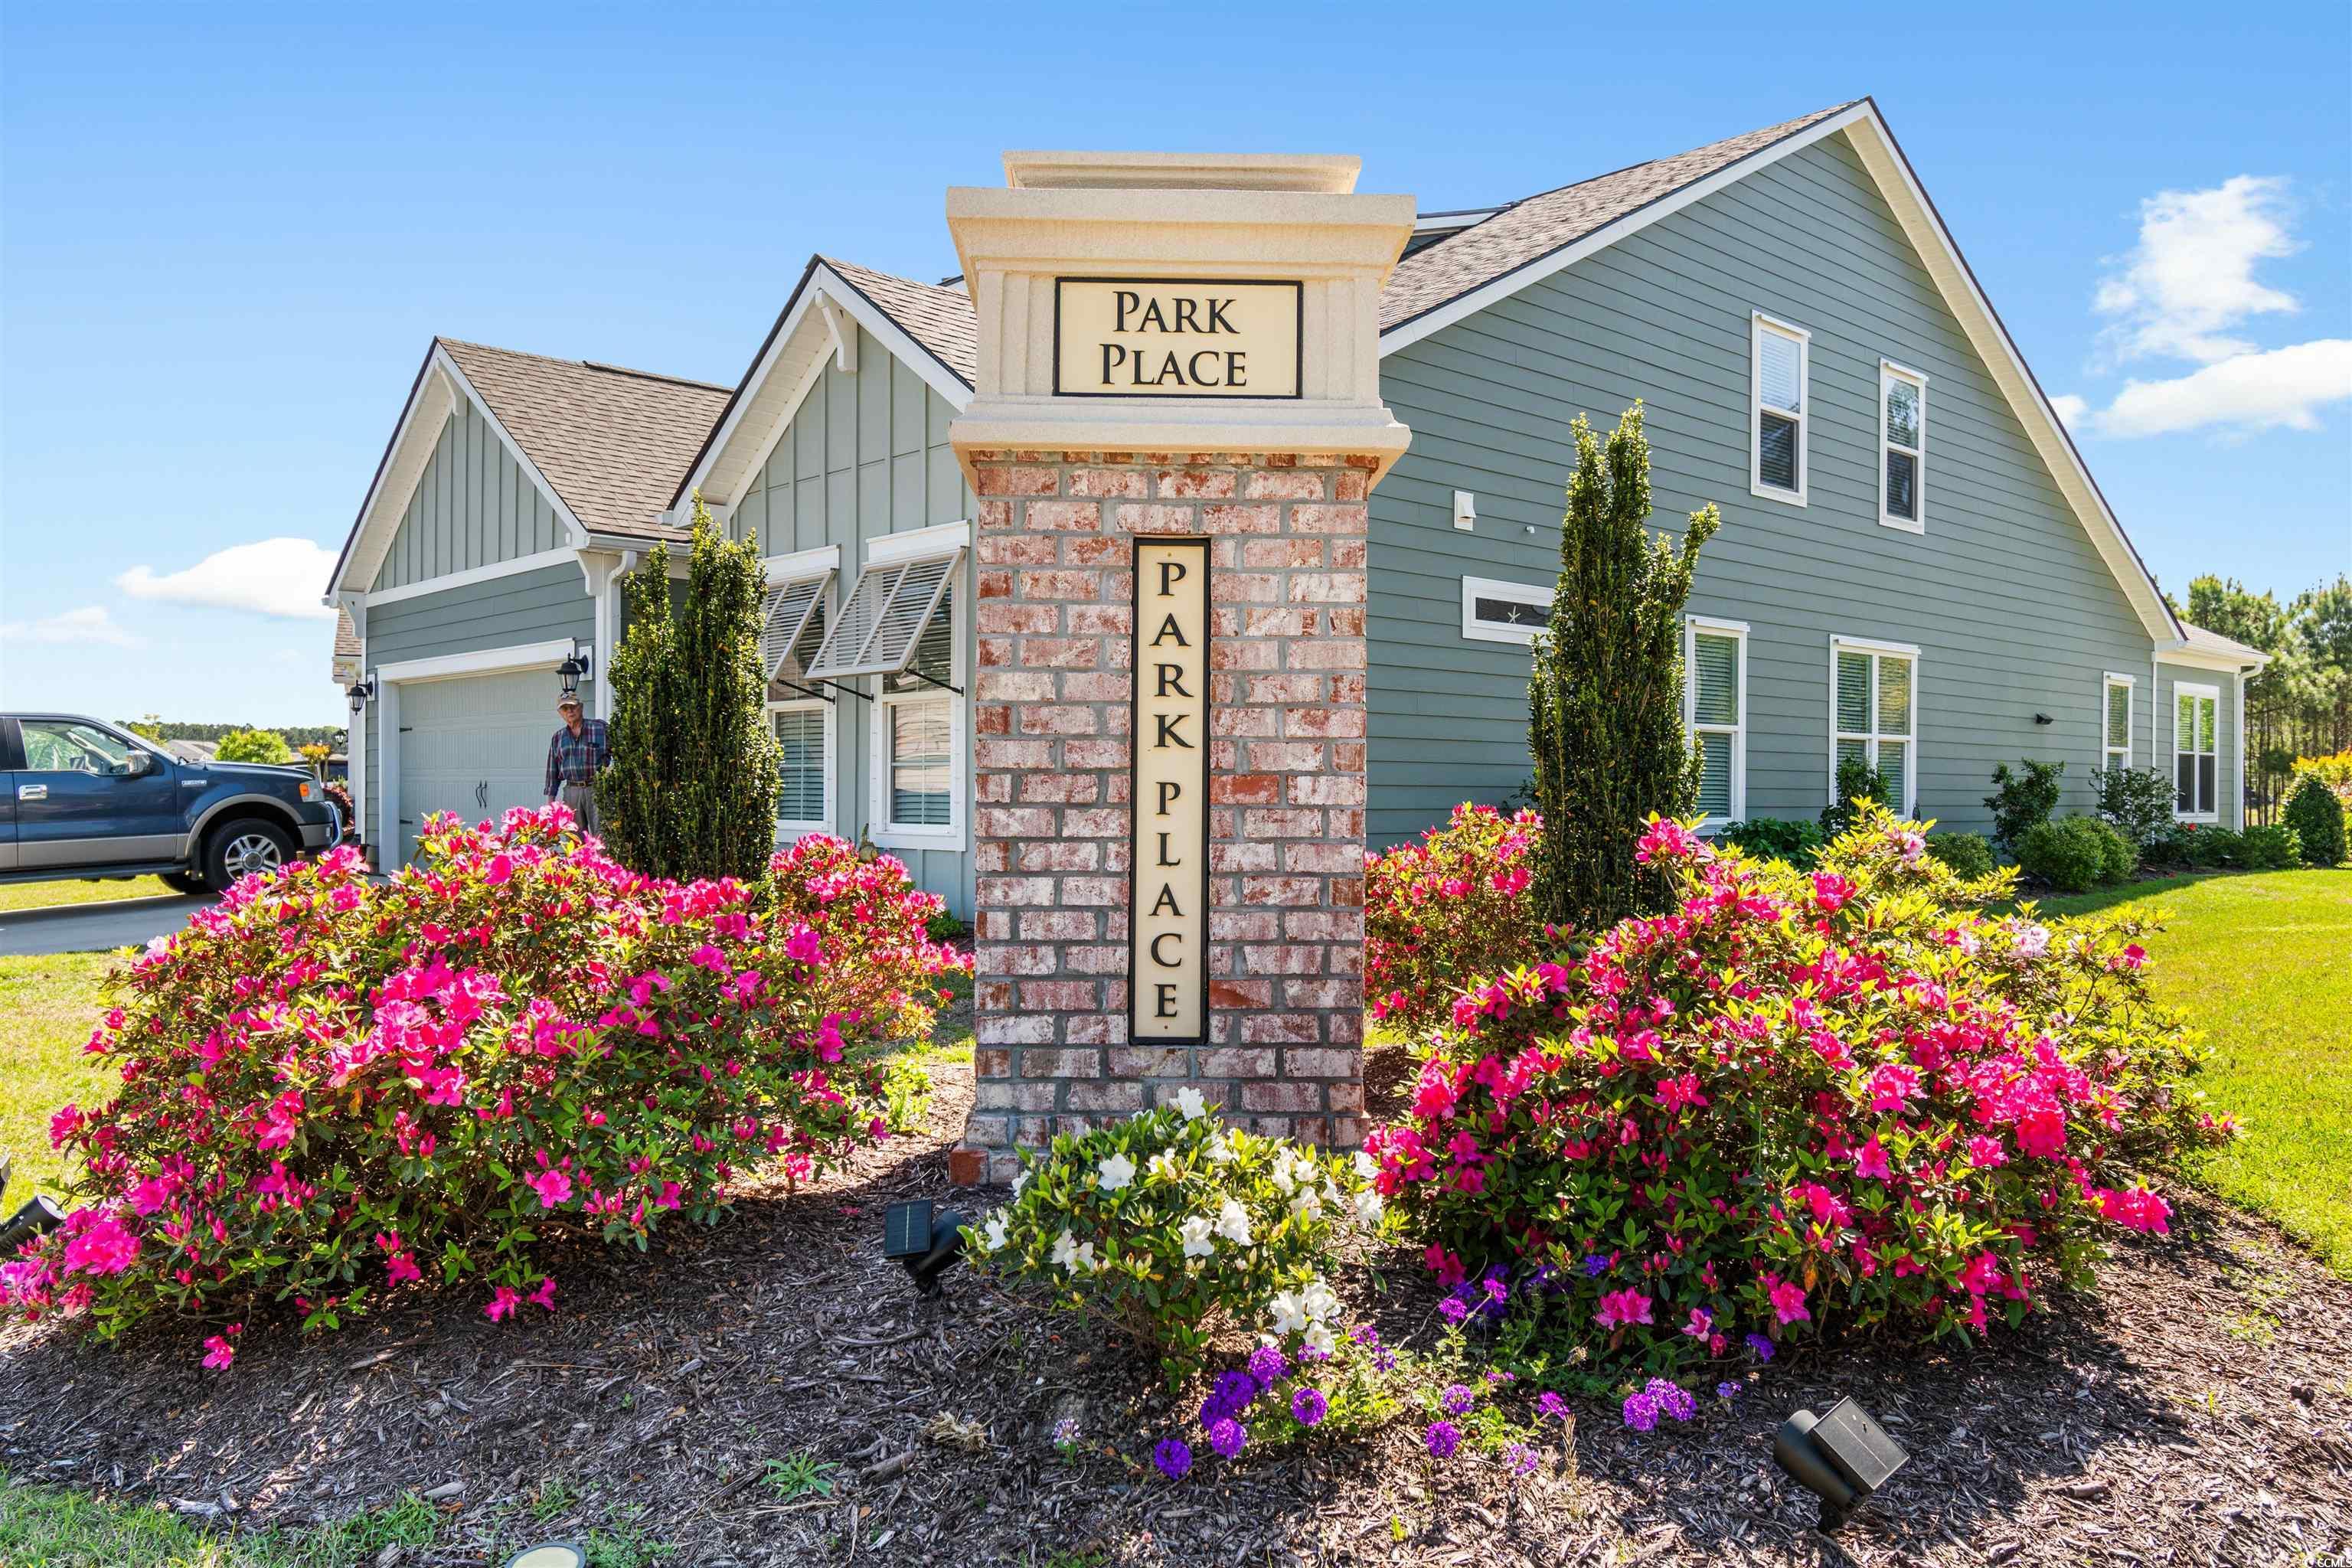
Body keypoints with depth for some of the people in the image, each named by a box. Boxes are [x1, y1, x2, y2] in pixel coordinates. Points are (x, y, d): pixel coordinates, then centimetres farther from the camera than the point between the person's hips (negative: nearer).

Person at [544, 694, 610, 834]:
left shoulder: (600, 728, 2)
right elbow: (553, 770, 18)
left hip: (597, 790, -4)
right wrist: (551, 798, 13)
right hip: (571, 791, 4)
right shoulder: (557, 738, 15)